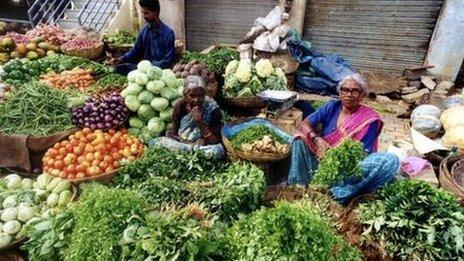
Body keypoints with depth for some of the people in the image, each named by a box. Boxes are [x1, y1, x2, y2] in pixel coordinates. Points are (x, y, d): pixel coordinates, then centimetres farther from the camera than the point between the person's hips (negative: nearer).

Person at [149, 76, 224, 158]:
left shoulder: (213, 108, -14)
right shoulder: (179, 106, -6)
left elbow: (215, 141, -17)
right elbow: (173, 134, -4)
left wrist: (201, 122, -27)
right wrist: (193, 144, -19)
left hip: (204, 146, -2)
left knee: (218, 149, -36)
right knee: (153, 142, -16)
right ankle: (194, 148, -11)